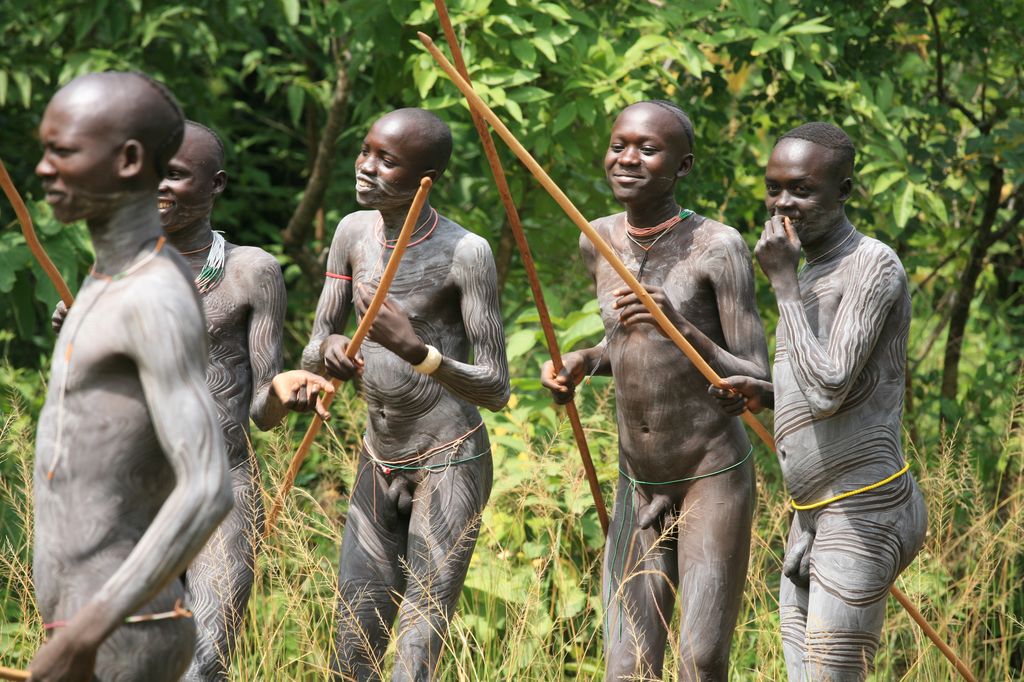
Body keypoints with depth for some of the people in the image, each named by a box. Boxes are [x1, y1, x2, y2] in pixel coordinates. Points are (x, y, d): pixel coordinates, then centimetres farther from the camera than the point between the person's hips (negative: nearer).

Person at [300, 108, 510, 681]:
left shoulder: (465, 253, -18)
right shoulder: (354, 232, 0)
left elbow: (497, 390, -17)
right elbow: (312, 352, 6)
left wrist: (417, 350, -34)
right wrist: (328, 351, -19)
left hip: (450, 466, -6)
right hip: (380, 463, 6)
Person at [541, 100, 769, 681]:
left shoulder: (718, 248, -14)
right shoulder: (599, 243, 4)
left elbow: (757, 385, -15)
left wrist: (682, 328, -29)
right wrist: (583, 361, 2)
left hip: (714, 480, -5)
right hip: (639, 487, 5)